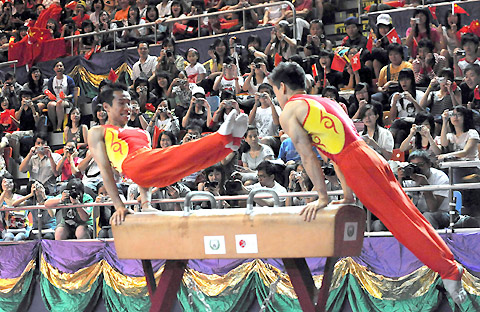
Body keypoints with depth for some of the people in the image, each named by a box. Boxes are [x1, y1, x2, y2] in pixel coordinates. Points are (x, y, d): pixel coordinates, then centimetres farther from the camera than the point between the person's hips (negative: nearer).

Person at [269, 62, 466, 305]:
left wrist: (322, 198, -1)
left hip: (357, 165, -8)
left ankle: (448, 270, -12)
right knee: (409, 217, 8)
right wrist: (348, 195, 28)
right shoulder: (322, 103, 29)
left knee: (400, 220, -9)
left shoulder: (288, 112, 3)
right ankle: (451, 265, 9)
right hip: (370, 157, 8)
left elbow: (308, 156, -4)